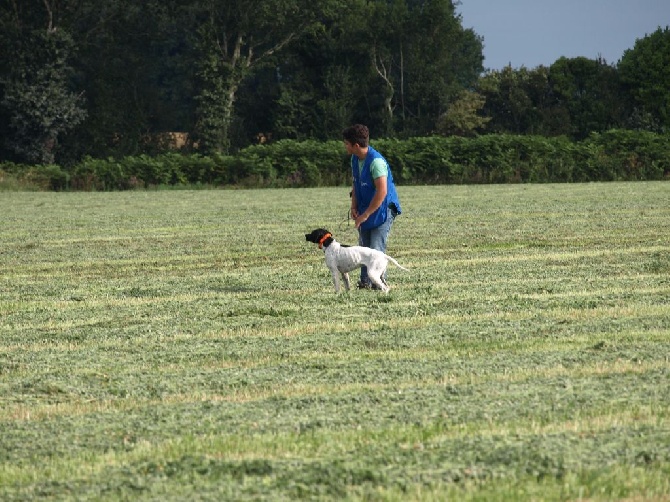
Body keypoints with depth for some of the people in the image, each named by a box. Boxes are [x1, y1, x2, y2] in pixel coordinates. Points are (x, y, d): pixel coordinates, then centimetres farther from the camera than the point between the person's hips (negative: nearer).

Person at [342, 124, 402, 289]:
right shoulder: (355, 159, 4)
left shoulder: (376, 162, -24)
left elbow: (382, 191, -28)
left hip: (382, 209, -8)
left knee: (376, 250, -12)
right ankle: (365, 282, 13)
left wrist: (365, 215, -22)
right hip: (365, 211, 8)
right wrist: (354, 207, 5)